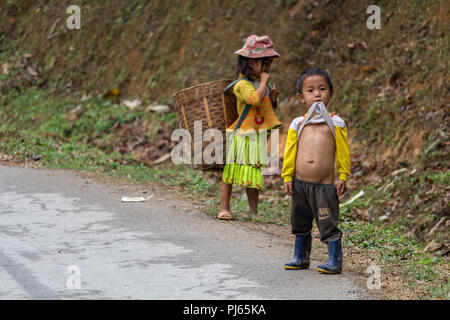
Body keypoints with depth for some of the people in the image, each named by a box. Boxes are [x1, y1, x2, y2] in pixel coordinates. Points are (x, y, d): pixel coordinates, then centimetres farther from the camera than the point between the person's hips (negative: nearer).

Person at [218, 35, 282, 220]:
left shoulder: (261, 83, 13)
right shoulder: (242, 84, -14)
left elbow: (269, 108, 25)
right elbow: (255, 99, -32)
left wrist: (273, 98, 4)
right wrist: (264, 82, -19)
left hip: (256, 139, 8)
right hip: (241, 136, -8)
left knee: (253, 176, 11)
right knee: (230, 171, 1)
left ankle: (254, 212, 15)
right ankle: (224, 208, 9)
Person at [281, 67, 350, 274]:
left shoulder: (335, 123, 1)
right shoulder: (298, 124, 7)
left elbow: (343, 152, 1)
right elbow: (290, 152, 9)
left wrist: (342, 177, -4)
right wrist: (287, 177, 5)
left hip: (325, 185, -3)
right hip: (300, 183, 3)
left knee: (328, 224, -3)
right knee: (300, 223, 14)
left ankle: (335, 261, 5)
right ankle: (300, 257, 27)